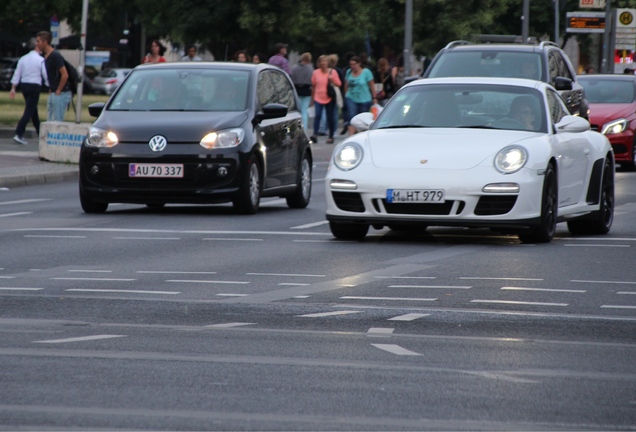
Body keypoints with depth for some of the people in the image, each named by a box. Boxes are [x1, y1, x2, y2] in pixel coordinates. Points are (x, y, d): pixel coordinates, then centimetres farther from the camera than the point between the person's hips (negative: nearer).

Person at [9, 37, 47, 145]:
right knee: (29, 111, -7)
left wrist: (13, 88, 8)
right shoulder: (40, 60, -9)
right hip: (34, 86, -7)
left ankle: (39, 132, 33)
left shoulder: (23, 59, 7)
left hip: (24, 85, 7)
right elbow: (46, 75, -9)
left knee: (33, 110, 20)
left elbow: (17, 74, 5)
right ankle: (19, 134, -18)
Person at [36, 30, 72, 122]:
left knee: (56, 121, -10)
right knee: (50, 121, 10)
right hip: (52, 93, 10)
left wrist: (58, 91, -15)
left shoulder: (55, 56, -17)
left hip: (61, 93, -10)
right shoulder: (45, 56, 12)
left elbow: (65, 75, -21)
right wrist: (51, 90, 16)